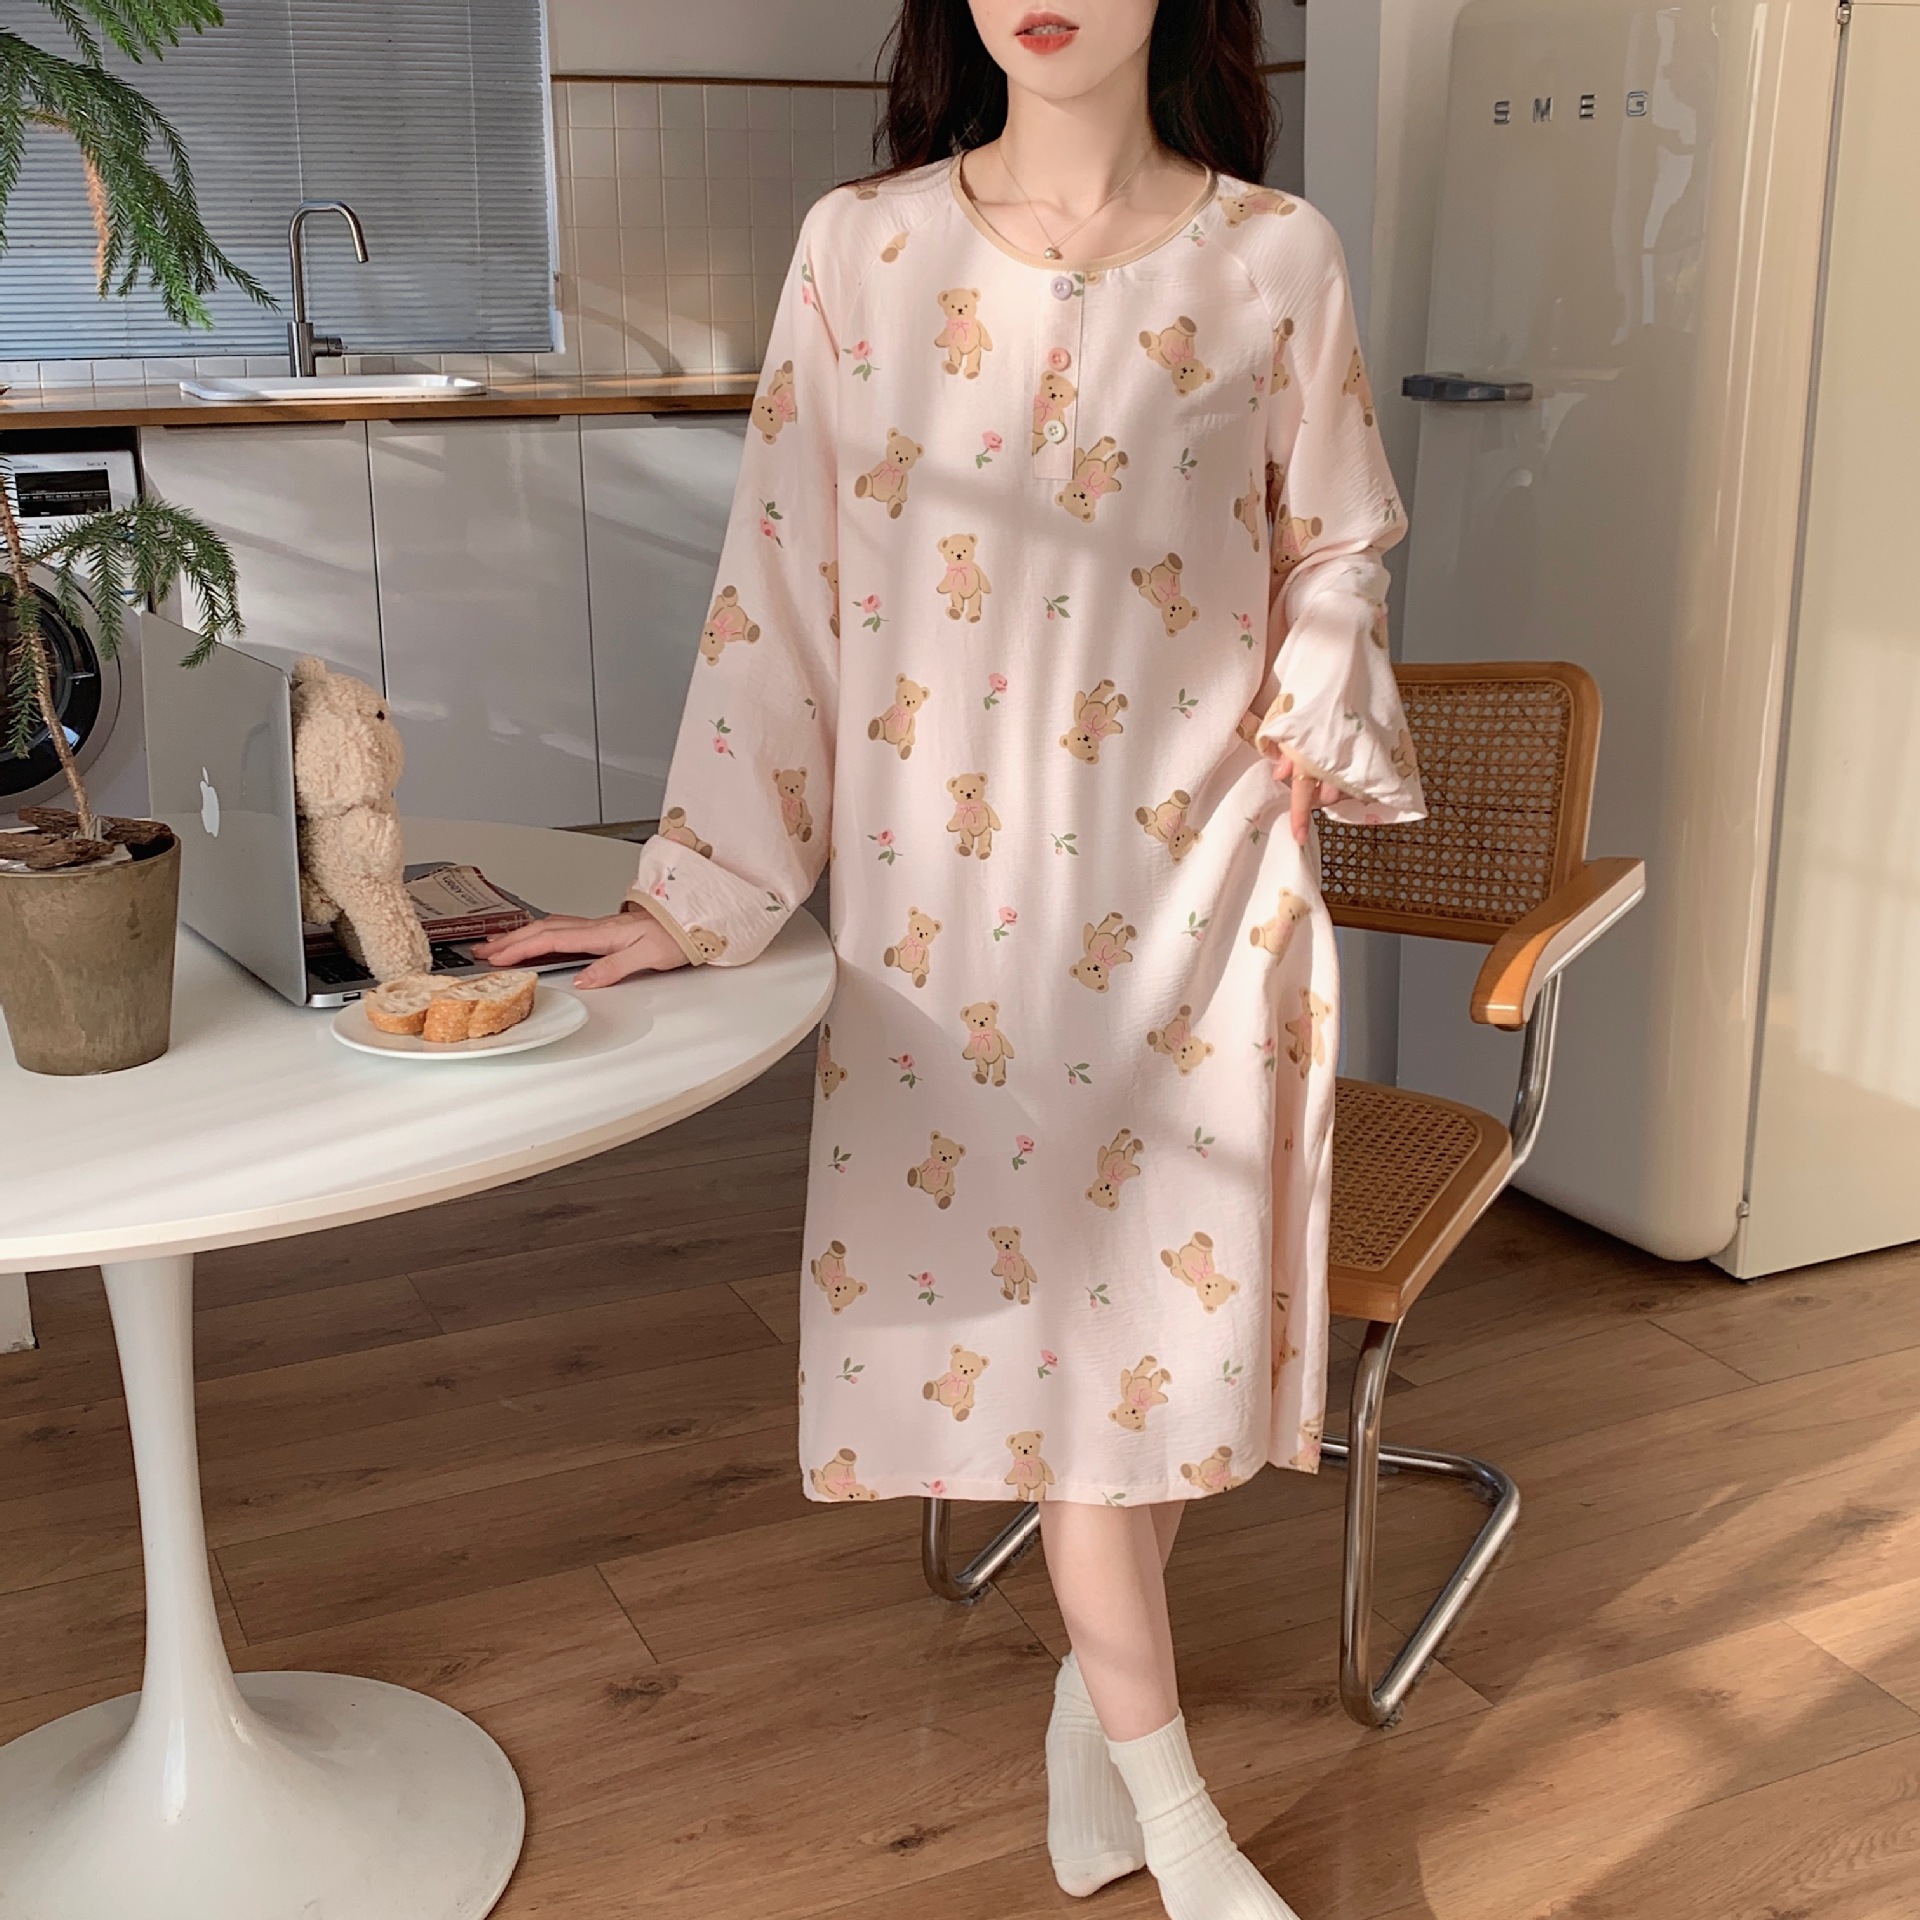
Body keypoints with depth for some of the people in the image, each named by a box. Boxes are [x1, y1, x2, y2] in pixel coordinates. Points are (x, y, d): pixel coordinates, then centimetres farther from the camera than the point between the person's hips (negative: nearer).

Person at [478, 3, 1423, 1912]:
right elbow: (780, 577, -2)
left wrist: (1318, 724, -8)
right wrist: (693, 893, -3)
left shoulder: (1275, 257, -1)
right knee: (1022, 1311, 4)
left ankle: (1094, 1701, 33)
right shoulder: (863, 249, -2)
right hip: (952, 887, 0)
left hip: (1196, 882, 1)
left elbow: (1335, 555, 10)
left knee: (1165, 1296, 7)